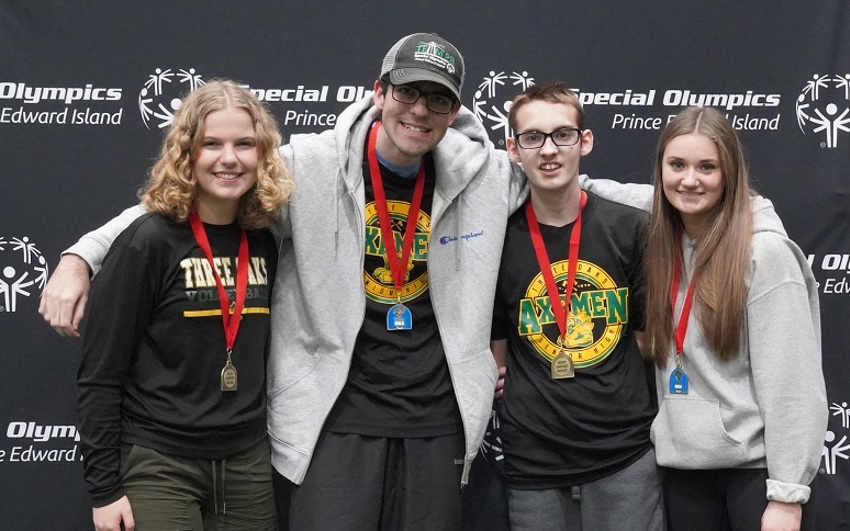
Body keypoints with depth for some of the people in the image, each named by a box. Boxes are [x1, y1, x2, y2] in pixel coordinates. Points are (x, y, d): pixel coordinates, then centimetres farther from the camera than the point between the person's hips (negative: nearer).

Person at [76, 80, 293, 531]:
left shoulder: (264, 243, 6)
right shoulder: (148, 243, -11)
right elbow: (99, 376, -10)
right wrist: (104, 488, -12)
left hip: (248, 463, 5)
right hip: (157, 465, -5)